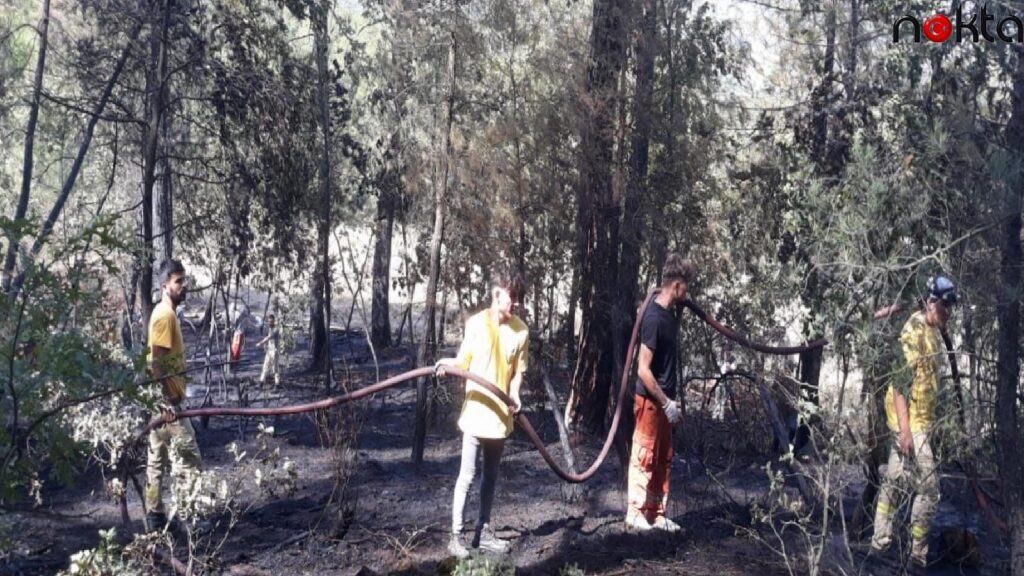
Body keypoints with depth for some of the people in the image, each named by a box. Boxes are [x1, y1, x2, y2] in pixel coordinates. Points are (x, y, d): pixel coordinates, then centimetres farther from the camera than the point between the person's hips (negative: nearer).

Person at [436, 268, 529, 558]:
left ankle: (483, 531, 26)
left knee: (491, 476, 14)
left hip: (501, 413, 4)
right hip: (476, 411, -4)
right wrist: (449, 364, -21)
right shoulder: (476, 323, -10)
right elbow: (464, 359, 0)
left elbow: (518, 370, 5)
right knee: (467, 475, -3)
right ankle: (456, 535, 6)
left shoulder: (521, 330, -2)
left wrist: (514, 395, -12)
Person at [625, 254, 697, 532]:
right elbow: (643, 369, -23)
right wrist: (666, 403, -19)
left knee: (663, 459, 14)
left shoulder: (669, 313, 6)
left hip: (664, 399, 9)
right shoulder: (654, 318, -22)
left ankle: (657, 514, 24)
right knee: (644, 458, 2)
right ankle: (635, 513, 14)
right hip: (651, 400, -9)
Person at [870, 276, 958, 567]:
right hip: (910, 421, -9)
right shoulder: (915, 332, -20)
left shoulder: (933, 330, 9)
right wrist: (905, 429, -25)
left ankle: (880, 540, 25)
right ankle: (918, 553, 5)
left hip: (921, 419, 9)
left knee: (895, 477, 15)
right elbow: (899, 380, -23)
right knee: (929, 488, -6)